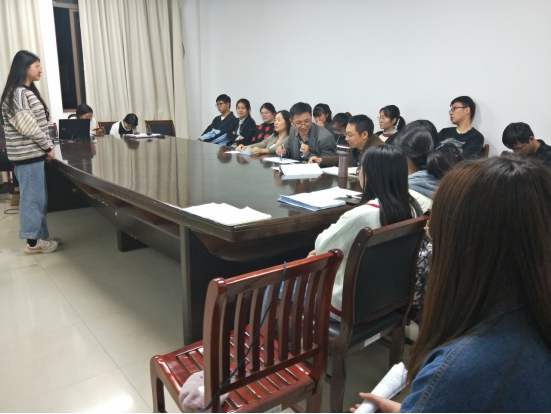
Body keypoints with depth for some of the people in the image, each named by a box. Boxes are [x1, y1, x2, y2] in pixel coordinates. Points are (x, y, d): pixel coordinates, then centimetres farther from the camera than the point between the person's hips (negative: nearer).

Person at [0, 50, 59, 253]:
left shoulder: (27, 92, 15)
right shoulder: (18, 94, -15)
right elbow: (28, 127, -21)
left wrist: (45, 148, 10)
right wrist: (48, 147, -12)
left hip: (33, 153, 10)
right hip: (28, 155, -10)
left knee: (39, 197, 14)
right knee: (32, 197, -2)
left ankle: (40, 236, 24)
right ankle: (32, 242, 8)